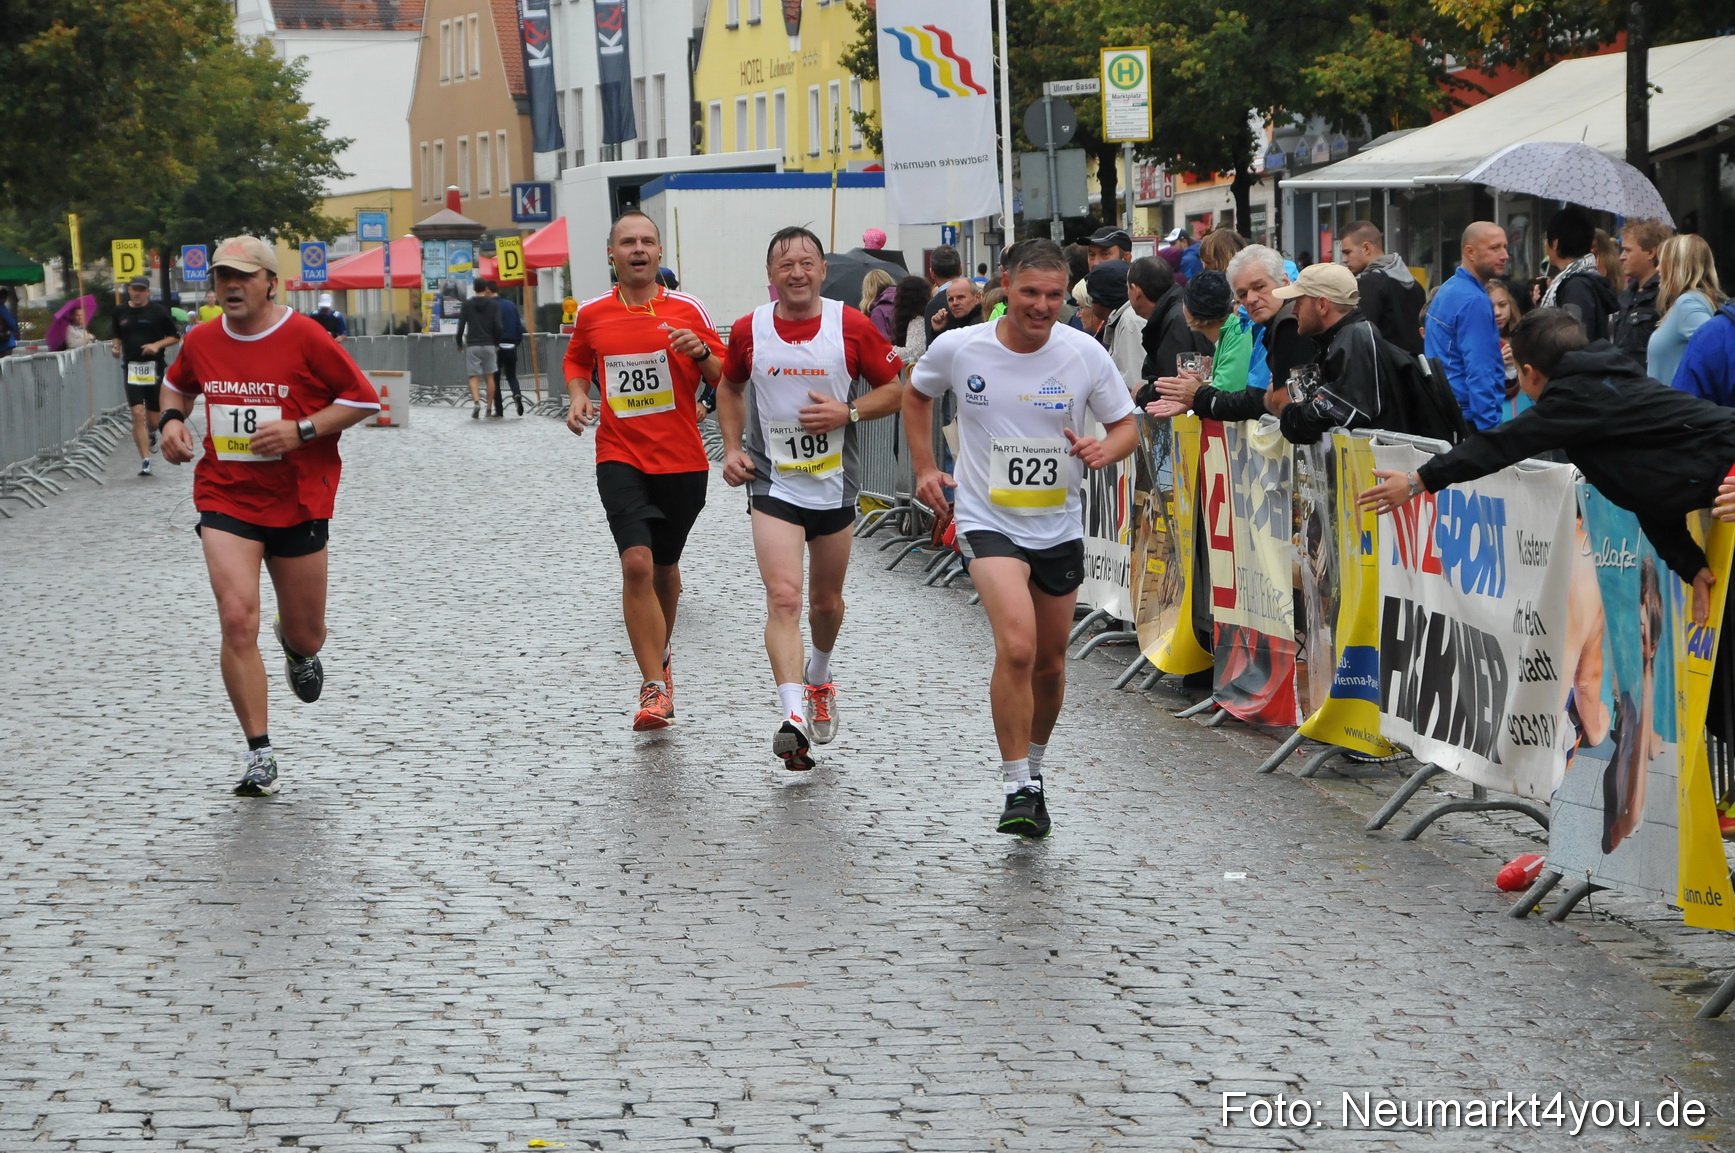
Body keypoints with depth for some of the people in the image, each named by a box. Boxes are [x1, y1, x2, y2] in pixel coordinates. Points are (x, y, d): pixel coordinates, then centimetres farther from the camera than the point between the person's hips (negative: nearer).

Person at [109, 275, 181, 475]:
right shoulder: (120, 312, 8)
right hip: (132, 367, 1)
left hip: (154, 368, -1)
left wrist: (157, 345, -12)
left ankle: (151, 433, 43)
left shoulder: (157, 311, -1)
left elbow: (175, 337, 3)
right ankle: (145, 461, -11)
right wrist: (116, 347, 3)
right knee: (138, 414, -13)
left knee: (153, 419, 5)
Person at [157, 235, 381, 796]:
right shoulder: (201, 341, 2)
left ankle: (296, 646, 52)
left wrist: (301, 430, -18)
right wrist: (172, 420, 2)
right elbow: (176, 384, 24)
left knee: (306, 636, 10)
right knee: (238, 621, -17)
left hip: (298, 503, -1)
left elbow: (364, 398, -7)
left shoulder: (304, 337, -10)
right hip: (225, 499, 1)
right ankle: (260, 756, -9)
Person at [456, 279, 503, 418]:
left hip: (472, 345, 0)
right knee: (490, 377, 9)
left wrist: (459, 343, 11)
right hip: (489, 345, 1)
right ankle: (489, 408, 8)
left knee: (474, 377, -1)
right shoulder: (493, 304, 1)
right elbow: (497, 326, -4)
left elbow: (461, 325, -1)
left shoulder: (467, 304, 2)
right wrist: (497, 343, 8)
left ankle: (476, 402, -25)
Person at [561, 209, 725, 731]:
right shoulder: (591, 314, 2)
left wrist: (701, 353, -15)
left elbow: (725, 377, 5)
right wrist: (577, 396, 2)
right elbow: (576, 361, 22)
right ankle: (655, 688, -16)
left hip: (682, 460, 1)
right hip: (621, 458, -1)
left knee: (665, 567, 15)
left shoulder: (687, 309, 0)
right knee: (637, 564, -18)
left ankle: (661, 652, 42)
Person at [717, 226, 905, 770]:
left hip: (835, 486, 1)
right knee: (783, 597, -17)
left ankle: (818, 681, 46)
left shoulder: (853, 327, -7)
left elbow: (894, 390, 1)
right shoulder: (749, 331, -3)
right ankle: (793, 717, -26)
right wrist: (732, 448, 4)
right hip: (773, 484, -1)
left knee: (826, 601, 16)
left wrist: (848, 412, -16)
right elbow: (730, 388, 16)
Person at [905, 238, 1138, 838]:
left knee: (1049, 662, 15)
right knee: (1017, 647, -24)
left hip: (1060, 527, 3)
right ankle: (1017, 788, -14)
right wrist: (924, 467, 5)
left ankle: (1033, 770, 40)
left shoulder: (1086, 354, -8)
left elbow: (1126, 425, 3)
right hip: (988, 521, -3)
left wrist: (1104, 450, -19)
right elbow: (916, 395, 12)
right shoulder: (958, 349, -9)